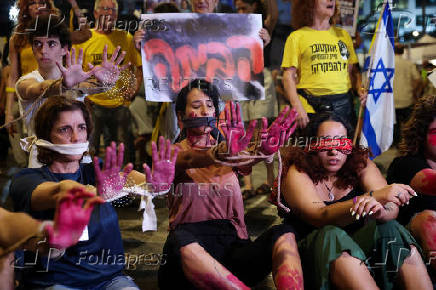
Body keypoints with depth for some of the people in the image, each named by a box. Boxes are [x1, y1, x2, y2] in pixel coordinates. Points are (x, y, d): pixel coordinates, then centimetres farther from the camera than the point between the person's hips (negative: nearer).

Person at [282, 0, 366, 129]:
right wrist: (297, 107, -13)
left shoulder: (343, 35, 19)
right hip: (311, 106, -3)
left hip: (343, 104, 4)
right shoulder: (297, 37, 5)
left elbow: (352, 70, 21)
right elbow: (289, 76, -1)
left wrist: (360, 88, 0)